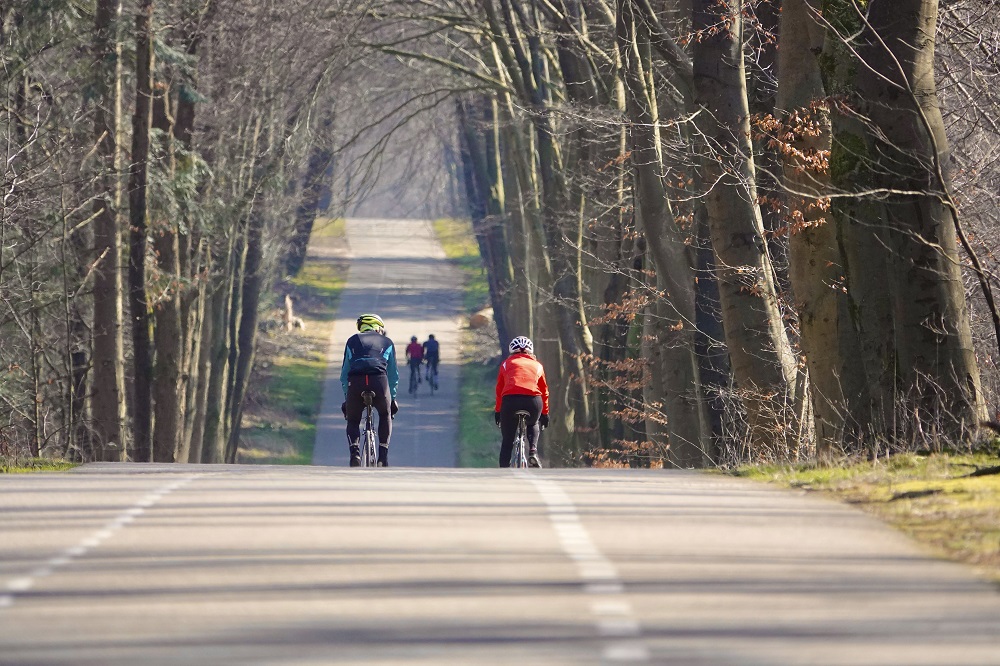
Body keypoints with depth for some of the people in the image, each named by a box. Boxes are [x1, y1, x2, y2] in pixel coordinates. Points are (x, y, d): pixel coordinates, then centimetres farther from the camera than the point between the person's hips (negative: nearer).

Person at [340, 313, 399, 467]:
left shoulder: (353, 341, 29)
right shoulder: (387, 342, 28)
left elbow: (345, 372, 31)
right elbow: (393, 374, 32)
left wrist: (346, 398, 37)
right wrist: (393, 398, 42)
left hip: (355, 382, 0)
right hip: (379, 379, 0)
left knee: (353, 421, 20)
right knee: (385, 416, 28)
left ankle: (355, 452, -7)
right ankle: (383, 455, 15)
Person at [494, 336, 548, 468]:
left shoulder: (507, 363, 24)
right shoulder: (537, 365, 26)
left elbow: (499, 389, 24)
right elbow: (544, 391, 30)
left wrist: (497, 411, 33)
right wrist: (545, 413, 40)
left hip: (510, 399, -1)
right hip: (533, 401, 1)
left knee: (507, 440, 13)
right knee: (533, 424, 34)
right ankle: (533, 451, 9)